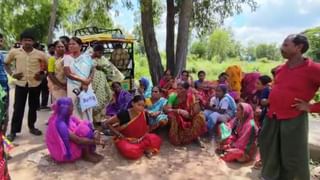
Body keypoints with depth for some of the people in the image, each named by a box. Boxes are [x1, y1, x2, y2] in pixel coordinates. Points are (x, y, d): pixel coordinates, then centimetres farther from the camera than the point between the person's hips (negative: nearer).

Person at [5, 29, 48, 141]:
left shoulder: (40, 54, -4)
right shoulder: (14, 52, -4)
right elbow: (6, 63, 10)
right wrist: (12, 74, -6)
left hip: (35, 84, 1)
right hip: (20, 83, -1)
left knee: (33, 107, 12)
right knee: (18, 108, 3)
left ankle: (31, 126, 30)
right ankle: (13, 131, 16)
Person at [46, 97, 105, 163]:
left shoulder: (67, 117, -5)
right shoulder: (60, 124, -31)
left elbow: (82, 123, -4)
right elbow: (78, 140, -29)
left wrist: (94, 133, -19)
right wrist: (95, 142, -21)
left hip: (68, 143, 9)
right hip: (64, 153, -8)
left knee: (86, 124, -5)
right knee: (83, 129, -22)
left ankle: (90, 151, -2)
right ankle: (86, 155, -5)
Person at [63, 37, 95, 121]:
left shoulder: (87, 57, 5)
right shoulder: (67, 57, 3)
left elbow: (92, 71, 4)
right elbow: (68, 73, -6)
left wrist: (87, 82, -13)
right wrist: (82, 80, -14)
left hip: (87, 87, 1)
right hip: (73, 87, -1)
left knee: (87, 109, 5)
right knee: (74, 110, 1)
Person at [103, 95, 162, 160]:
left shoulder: (144, 115, -9)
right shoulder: (124, 114, -21)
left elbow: (146, 131, 1)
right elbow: (107, 123, -15)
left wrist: (139, 139, -18)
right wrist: (120, 135, -16)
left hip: (139, 139, 3)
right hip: (125, 140, -2)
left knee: (157, 139, -20)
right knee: (129, 151, -36)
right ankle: (145, 149, -8)